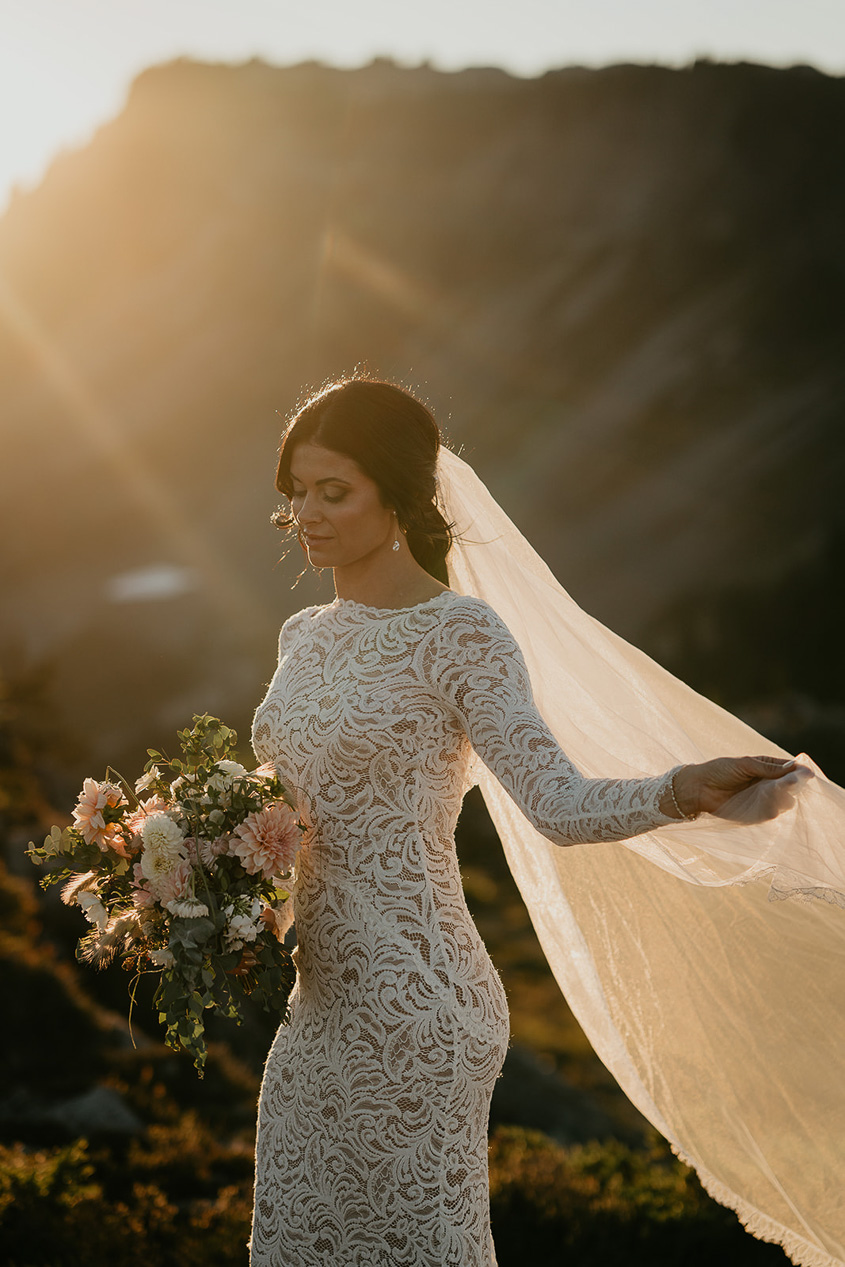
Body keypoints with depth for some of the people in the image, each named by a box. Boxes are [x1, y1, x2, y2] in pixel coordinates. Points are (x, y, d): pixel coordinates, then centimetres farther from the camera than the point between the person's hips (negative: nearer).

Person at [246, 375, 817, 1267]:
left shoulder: (458, 635, -11)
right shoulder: (305, 635, 11)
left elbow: (560, 805, -21)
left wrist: (686, 790, -38)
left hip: (411, 1002, -8)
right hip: (319, 998, 8)